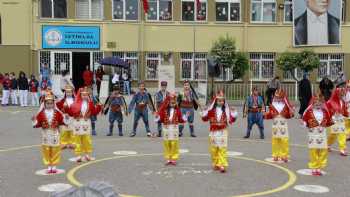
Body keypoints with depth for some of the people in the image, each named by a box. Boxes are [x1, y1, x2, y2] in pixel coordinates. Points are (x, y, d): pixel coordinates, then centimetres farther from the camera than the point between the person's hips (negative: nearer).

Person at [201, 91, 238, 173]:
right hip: (213, 132, 1)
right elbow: (205, 118, 5)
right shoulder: (211, 110, 1)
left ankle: (222, 165, -8)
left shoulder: (226, 110, 1)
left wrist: (234, 115, -15)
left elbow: (231, 120, 1)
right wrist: (204, 115, -14)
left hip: (223, 132, -1)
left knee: (222, 149, -7)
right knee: (214, 149, 9)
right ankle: (215, 164, 23)